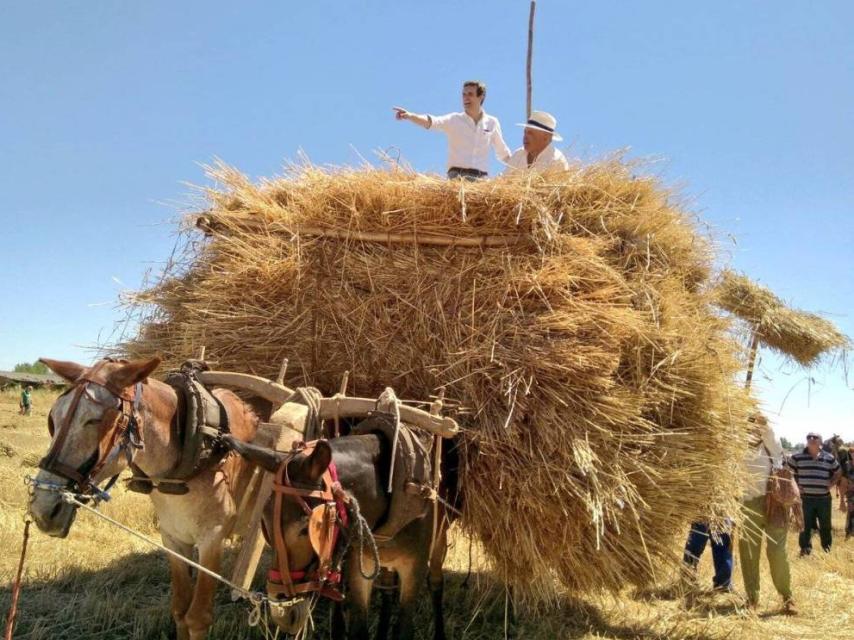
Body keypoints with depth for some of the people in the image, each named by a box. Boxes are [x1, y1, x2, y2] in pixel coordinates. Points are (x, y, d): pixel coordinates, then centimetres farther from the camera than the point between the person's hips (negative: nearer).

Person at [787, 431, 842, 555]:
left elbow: (838, 473, 17)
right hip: (805, 498, -2)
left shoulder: (829, 458, 2)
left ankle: (827, 549, 29)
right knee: (805, 526, 5)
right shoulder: (797, 457, -4)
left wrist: (831, 484, 4)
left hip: (824, 499, 2)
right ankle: (805, 549, 17)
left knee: (825, 526, 13)